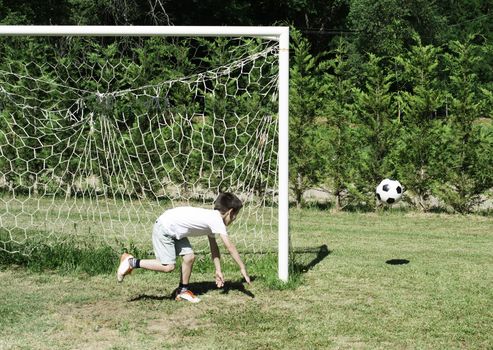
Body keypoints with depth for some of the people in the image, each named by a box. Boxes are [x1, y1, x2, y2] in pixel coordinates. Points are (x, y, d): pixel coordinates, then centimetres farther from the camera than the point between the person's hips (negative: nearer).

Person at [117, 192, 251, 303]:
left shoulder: (211, 219, 10)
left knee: (189, 256, 4)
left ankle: (183, 291, 18)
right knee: (168, 266, -11)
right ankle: (131, 262, -1)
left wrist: (218, 270, 16)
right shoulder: (217, 220, -17)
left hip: (174, 230, 10)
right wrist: (243, 269, -14)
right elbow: (230, 246, -19)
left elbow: (214, 247, 17)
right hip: (164, 228, -10)